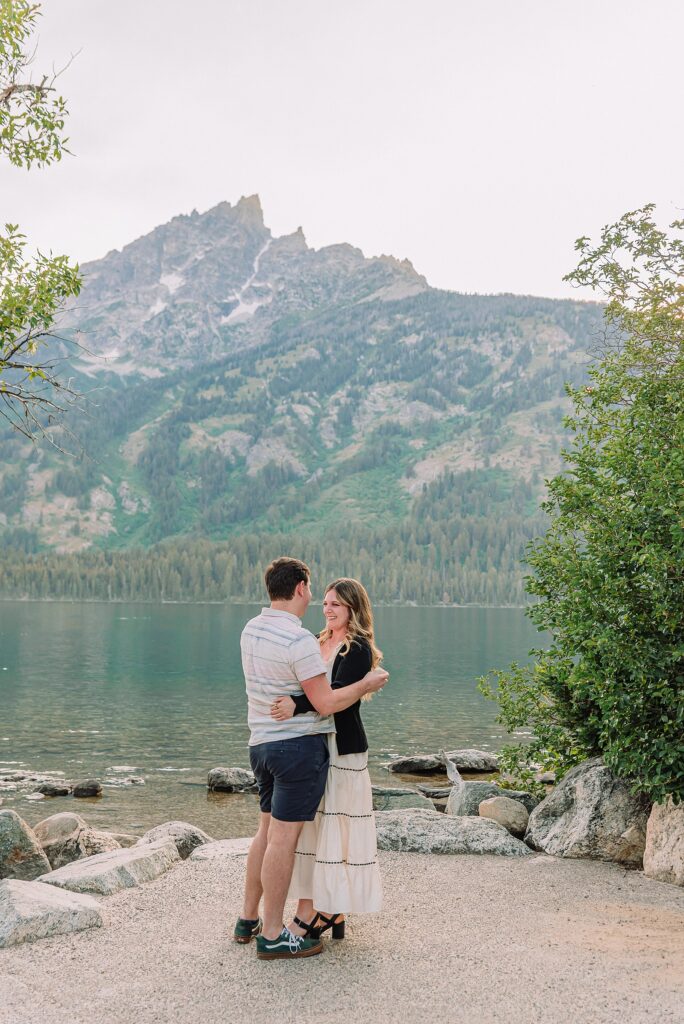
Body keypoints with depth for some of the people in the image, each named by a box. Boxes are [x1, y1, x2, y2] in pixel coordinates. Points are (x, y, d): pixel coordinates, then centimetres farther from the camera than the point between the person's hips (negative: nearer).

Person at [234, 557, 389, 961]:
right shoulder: (299, 640, -20)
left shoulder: (252, 630, 8)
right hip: (299, 745, -9)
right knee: (284, 838, -2)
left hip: (262, 743, 9)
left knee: (267, 832, 19)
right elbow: (325, 704, -18)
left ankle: (249, 919, 28)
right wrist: (367, 684, -3)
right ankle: (272, 935, 6)